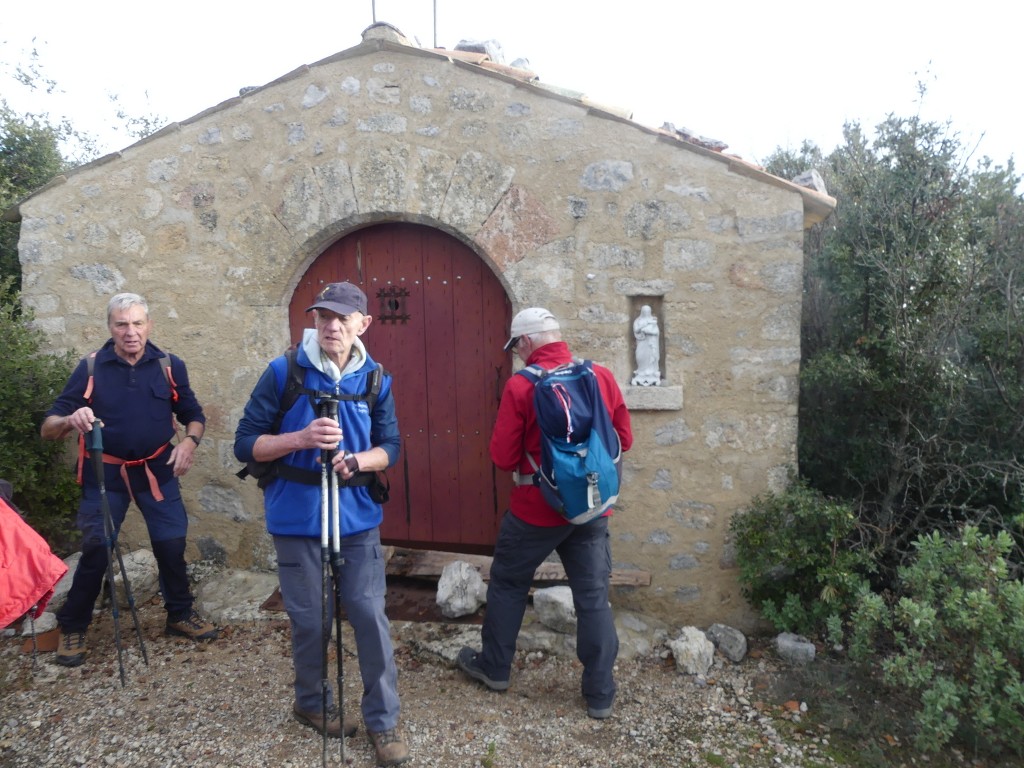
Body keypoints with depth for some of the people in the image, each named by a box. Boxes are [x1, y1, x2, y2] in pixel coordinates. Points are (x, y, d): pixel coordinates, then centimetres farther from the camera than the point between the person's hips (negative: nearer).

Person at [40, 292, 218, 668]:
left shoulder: (170, 366, -4)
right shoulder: (90, 368, -9)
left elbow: (193, 415, 6)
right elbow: (48, 428, -11)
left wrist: (189, 442, -15)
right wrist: (70, 419, -34)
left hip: (157, 471, 2)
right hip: (106, 474, -1)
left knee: (172, 544, 4)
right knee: (96, 550, 2)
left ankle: (181, 614, 25)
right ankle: (72, 628, 22)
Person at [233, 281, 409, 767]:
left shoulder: (375, 379, 1)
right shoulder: (282, 372, -7)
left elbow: (391, 446, 4)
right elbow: (246, 444, -6)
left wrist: (357, 460, -17)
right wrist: (301, 439, -22)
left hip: (358, 518, 2)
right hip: (297, 520, -2)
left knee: (371, 617, 2)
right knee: (310, 621, 11)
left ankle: (383, 720, 20)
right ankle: (312, 703, 37)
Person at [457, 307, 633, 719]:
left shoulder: (520, 386, -15)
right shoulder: (602, 376, -4)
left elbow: (503, 458, -12)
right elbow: (624, 440, 4)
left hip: (536, 509, -3)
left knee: (508, 585, 18)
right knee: (593, 597, 12)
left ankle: (494, 667, 35)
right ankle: (600, 695, 20)